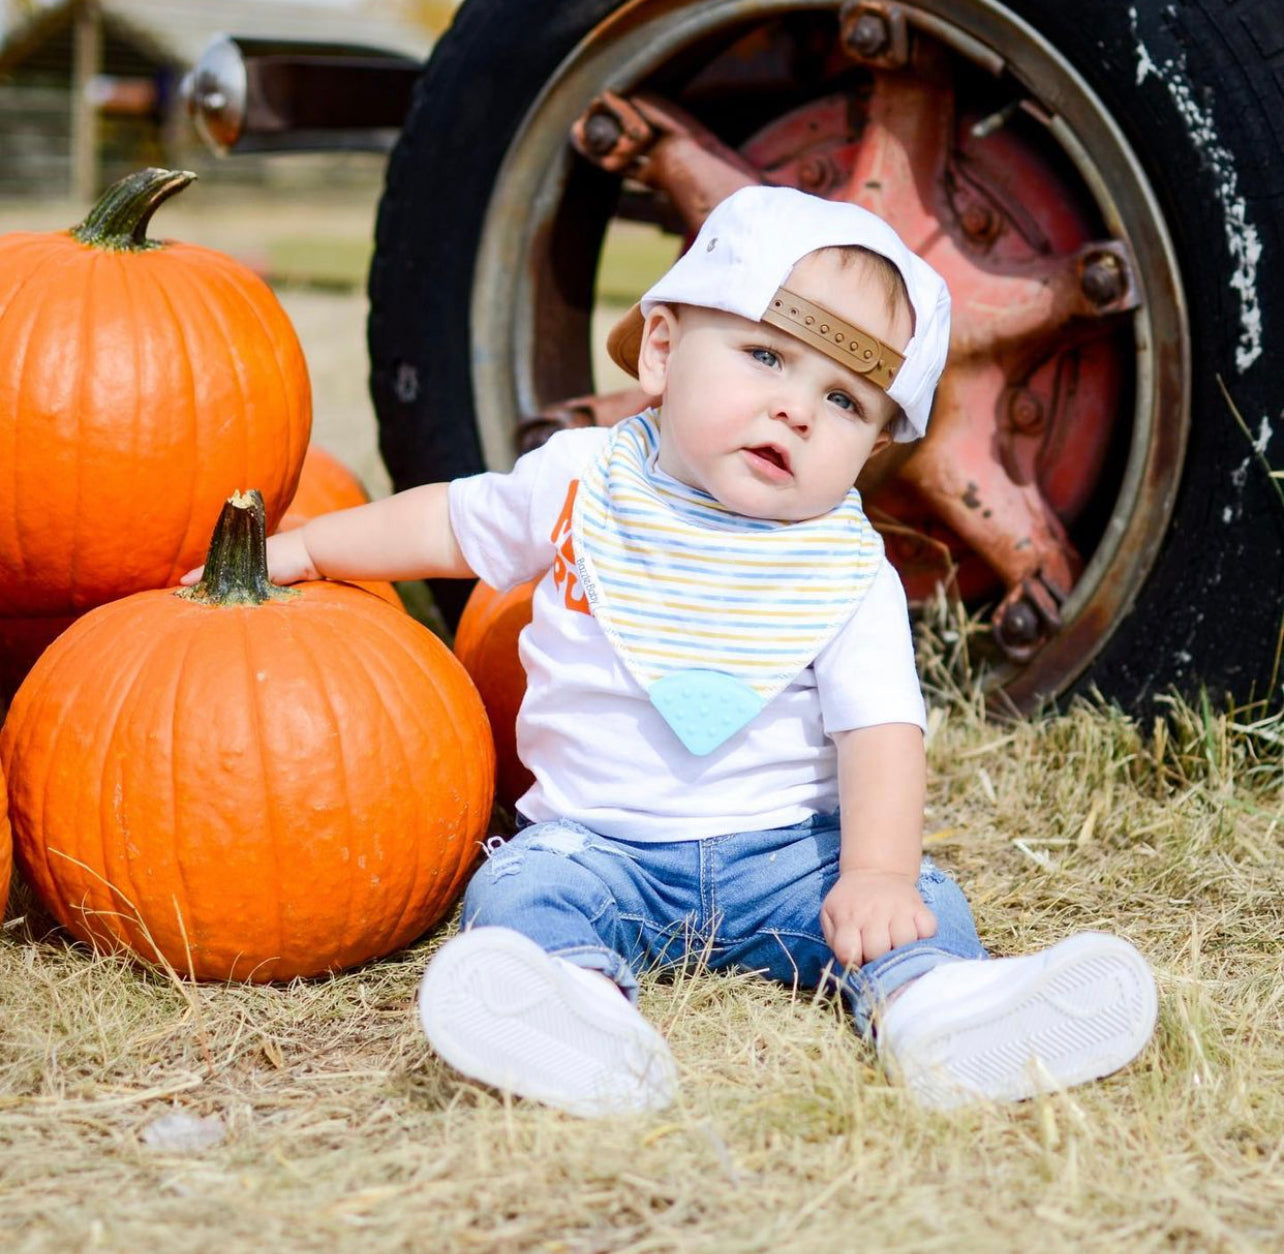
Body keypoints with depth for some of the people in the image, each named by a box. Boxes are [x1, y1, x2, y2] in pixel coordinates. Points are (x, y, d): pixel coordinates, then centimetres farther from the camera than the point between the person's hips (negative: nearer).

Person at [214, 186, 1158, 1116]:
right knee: (521, 890, -28)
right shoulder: (580, 481, -1)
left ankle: (933, 1008, -49)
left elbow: (881, 730, -14)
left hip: (786, 849, 0)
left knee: (920, 902, -22)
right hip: (596, 843, 0)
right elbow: (451, 524, 16)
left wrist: (878, 873, -30)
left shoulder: (849, 574, -7)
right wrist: (302, 548, 15)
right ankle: (585, 1014, -55)